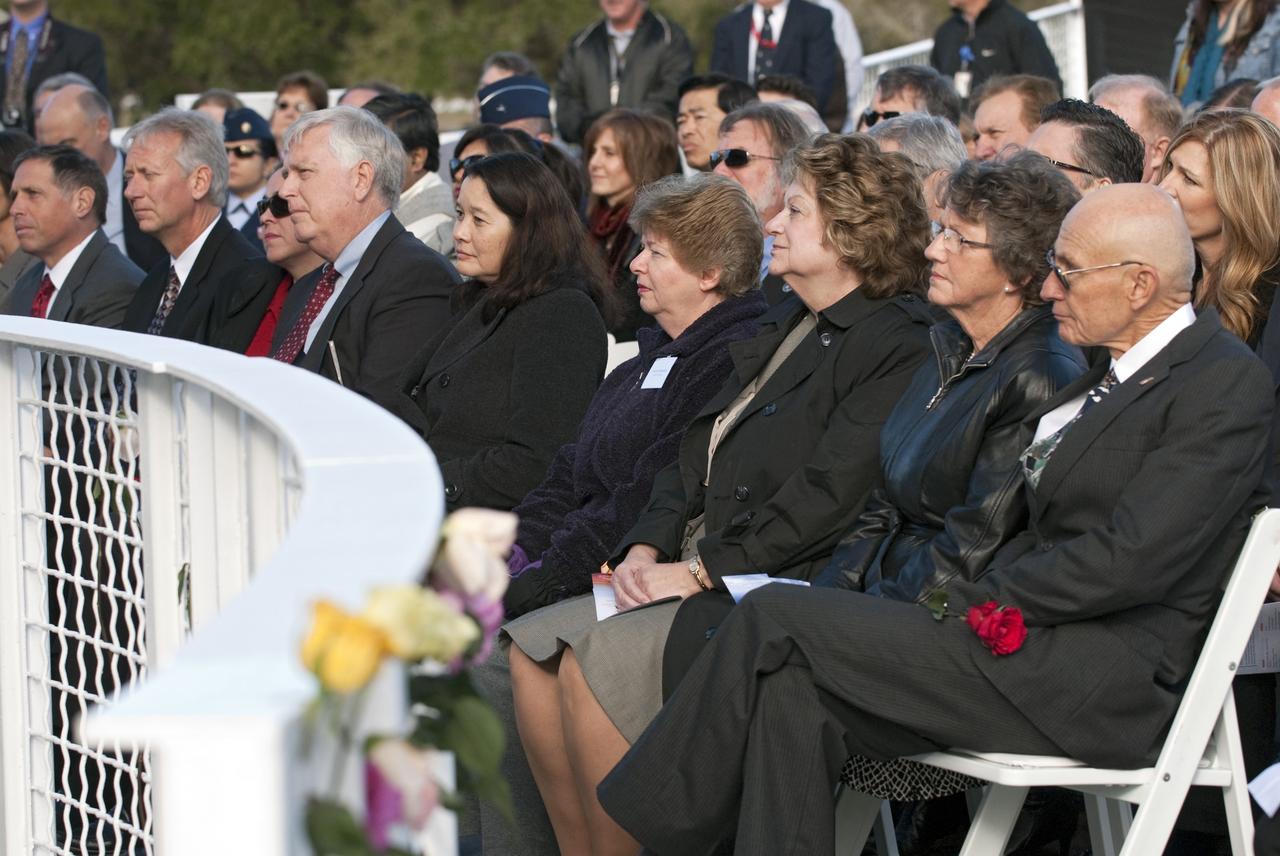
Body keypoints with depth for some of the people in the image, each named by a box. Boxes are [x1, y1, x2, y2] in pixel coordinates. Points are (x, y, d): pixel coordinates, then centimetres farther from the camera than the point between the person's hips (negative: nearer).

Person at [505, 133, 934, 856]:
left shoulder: (898, 348, -10)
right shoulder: (782, 330, 21)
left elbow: (829, 494, -18)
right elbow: (696, 458, 20)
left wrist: (702, 569, -18)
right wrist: (648, 547, 2)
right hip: (702, 578, 9)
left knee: (596, 661, -26)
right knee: (534, 648, -8)